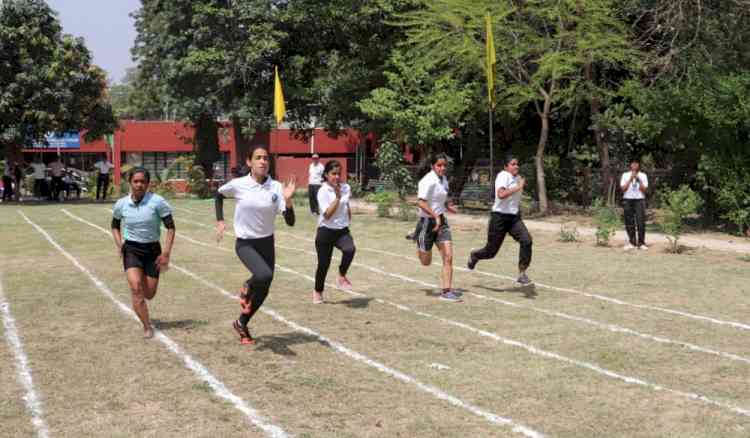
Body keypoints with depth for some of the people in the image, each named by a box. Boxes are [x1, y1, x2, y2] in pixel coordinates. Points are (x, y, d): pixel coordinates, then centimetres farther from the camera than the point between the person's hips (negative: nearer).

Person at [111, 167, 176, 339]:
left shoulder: (157, 202, -13)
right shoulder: (121, 204, -3)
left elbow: (171, 227, -8)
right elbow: (115, 225, 16)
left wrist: (166, 253, -14)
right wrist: (119, 244, 0)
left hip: (152, 249, -1)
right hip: (131, 249, 1)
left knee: (149, 294, 5)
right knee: (136, 288, -18)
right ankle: (147, 327, -6)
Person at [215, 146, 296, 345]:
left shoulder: (276, 187, -10)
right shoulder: (238, 185, -13)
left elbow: (290, 222, -14)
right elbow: (218, 195, 10)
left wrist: (287, 200, -29)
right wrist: (220, 221, 2)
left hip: (267, 243, 3)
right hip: (245, 244, -3)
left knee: (263, 290, 9)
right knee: (264, 275, -30)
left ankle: (241, 324, 35)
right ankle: (247, 289, 7)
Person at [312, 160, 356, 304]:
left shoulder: (346, 188, 2)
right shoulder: (323, 191, -14)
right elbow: (327, 214, -23)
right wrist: (337, 196, -26)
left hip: (342, 230, 3)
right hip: (326, 231, -3)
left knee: (350, 249, -30)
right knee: (324, 264, 5)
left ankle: (342, 276, -4)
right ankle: (317, 291, 33)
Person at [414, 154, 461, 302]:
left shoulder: (443, 179, 8)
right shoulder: (428, 181, -18)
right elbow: (421, 202, -29)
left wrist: (448, 206, 13)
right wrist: (435, 216, -36)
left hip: (441, 220, 7)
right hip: (427, 221, -7)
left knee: (448, 258, -5)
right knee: (426, 262, 7)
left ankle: (446, 291, -1)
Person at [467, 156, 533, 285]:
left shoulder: (518, 178, 10)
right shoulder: (503, 175, -15)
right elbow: (501, 194, -33)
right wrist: (518, 187, -32)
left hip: (514, 218, 6)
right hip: (499, 217, -6)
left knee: (526, 240, -20)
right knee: (491, 251, 5)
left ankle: (522, 274, -13)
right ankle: (474, 256, 40)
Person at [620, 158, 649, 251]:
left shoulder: (643, 175, 7)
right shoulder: (625, 175, 7)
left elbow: (644, 189, -1)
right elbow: (623, 188, -2)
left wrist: (639, 179, -11)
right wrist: (630, 179, -9)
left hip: (639, 200, -1)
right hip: (627, 200, 1)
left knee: (641, 222, -8)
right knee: (629, 223, 0)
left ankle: (641, 243, -3)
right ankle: (632, 243, 9)